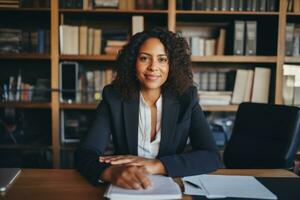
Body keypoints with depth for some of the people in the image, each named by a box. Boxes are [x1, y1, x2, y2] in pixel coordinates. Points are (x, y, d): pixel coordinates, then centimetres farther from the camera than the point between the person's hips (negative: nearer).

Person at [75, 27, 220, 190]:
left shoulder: (186, 99, -5)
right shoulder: (114, 97, -7)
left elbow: (212, 157, -13)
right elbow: (84, 153, -15)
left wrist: (155, 165, -26)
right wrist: (112, 172, -38)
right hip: (125, 189, 1)